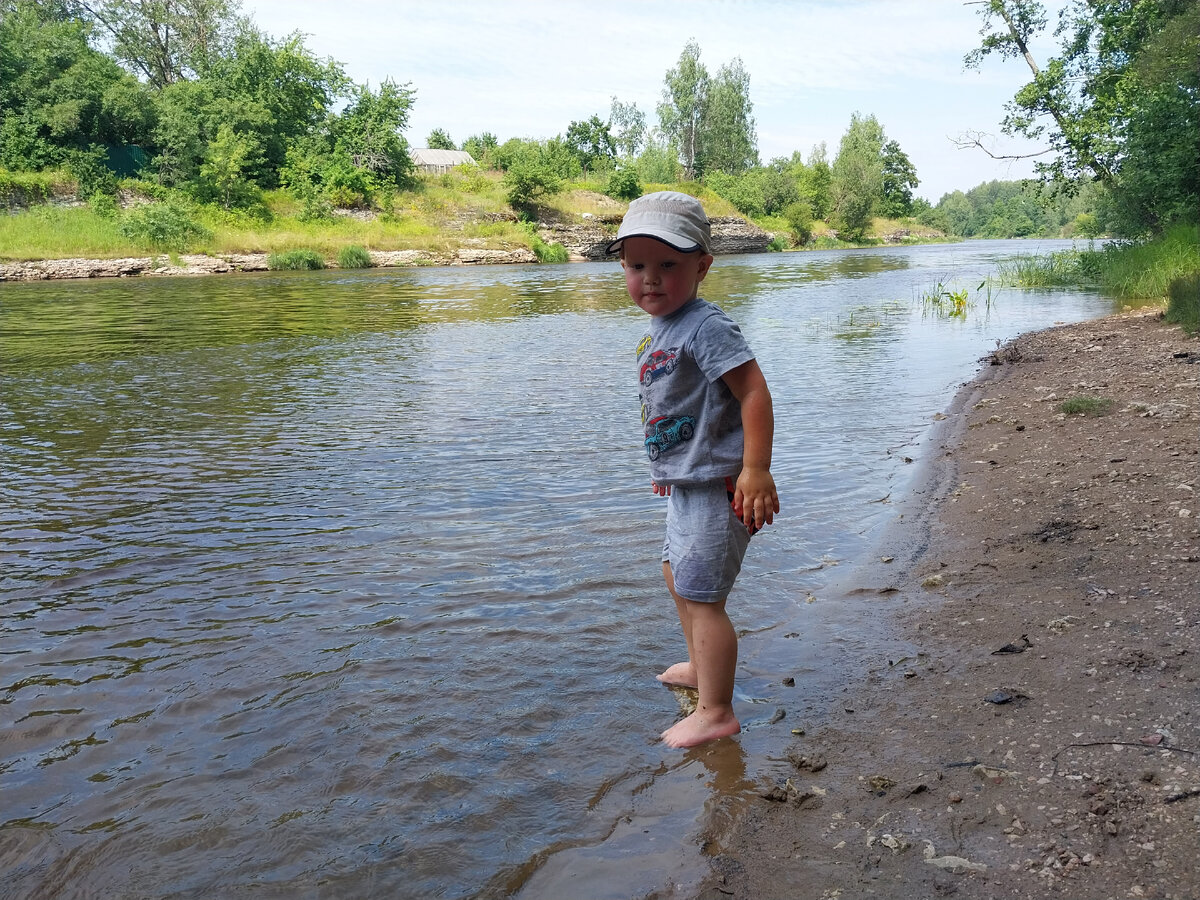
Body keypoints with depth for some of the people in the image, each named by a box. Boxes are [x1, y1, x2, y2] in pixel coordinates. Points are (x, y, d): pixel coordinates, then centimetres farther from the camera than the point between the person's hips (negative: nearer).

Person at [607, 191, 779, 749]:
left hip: (716, 486, -11)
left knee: (701, 595, -6)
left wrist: (756, 471, -29)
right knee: (678, 576, 26)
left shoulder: (706, 327, -21)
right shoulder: (659, 331, 9)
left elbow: (755, 394, -26)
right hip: (685, 484, 11)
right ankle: (702, 667, 46)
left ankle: (716, 713, 6)